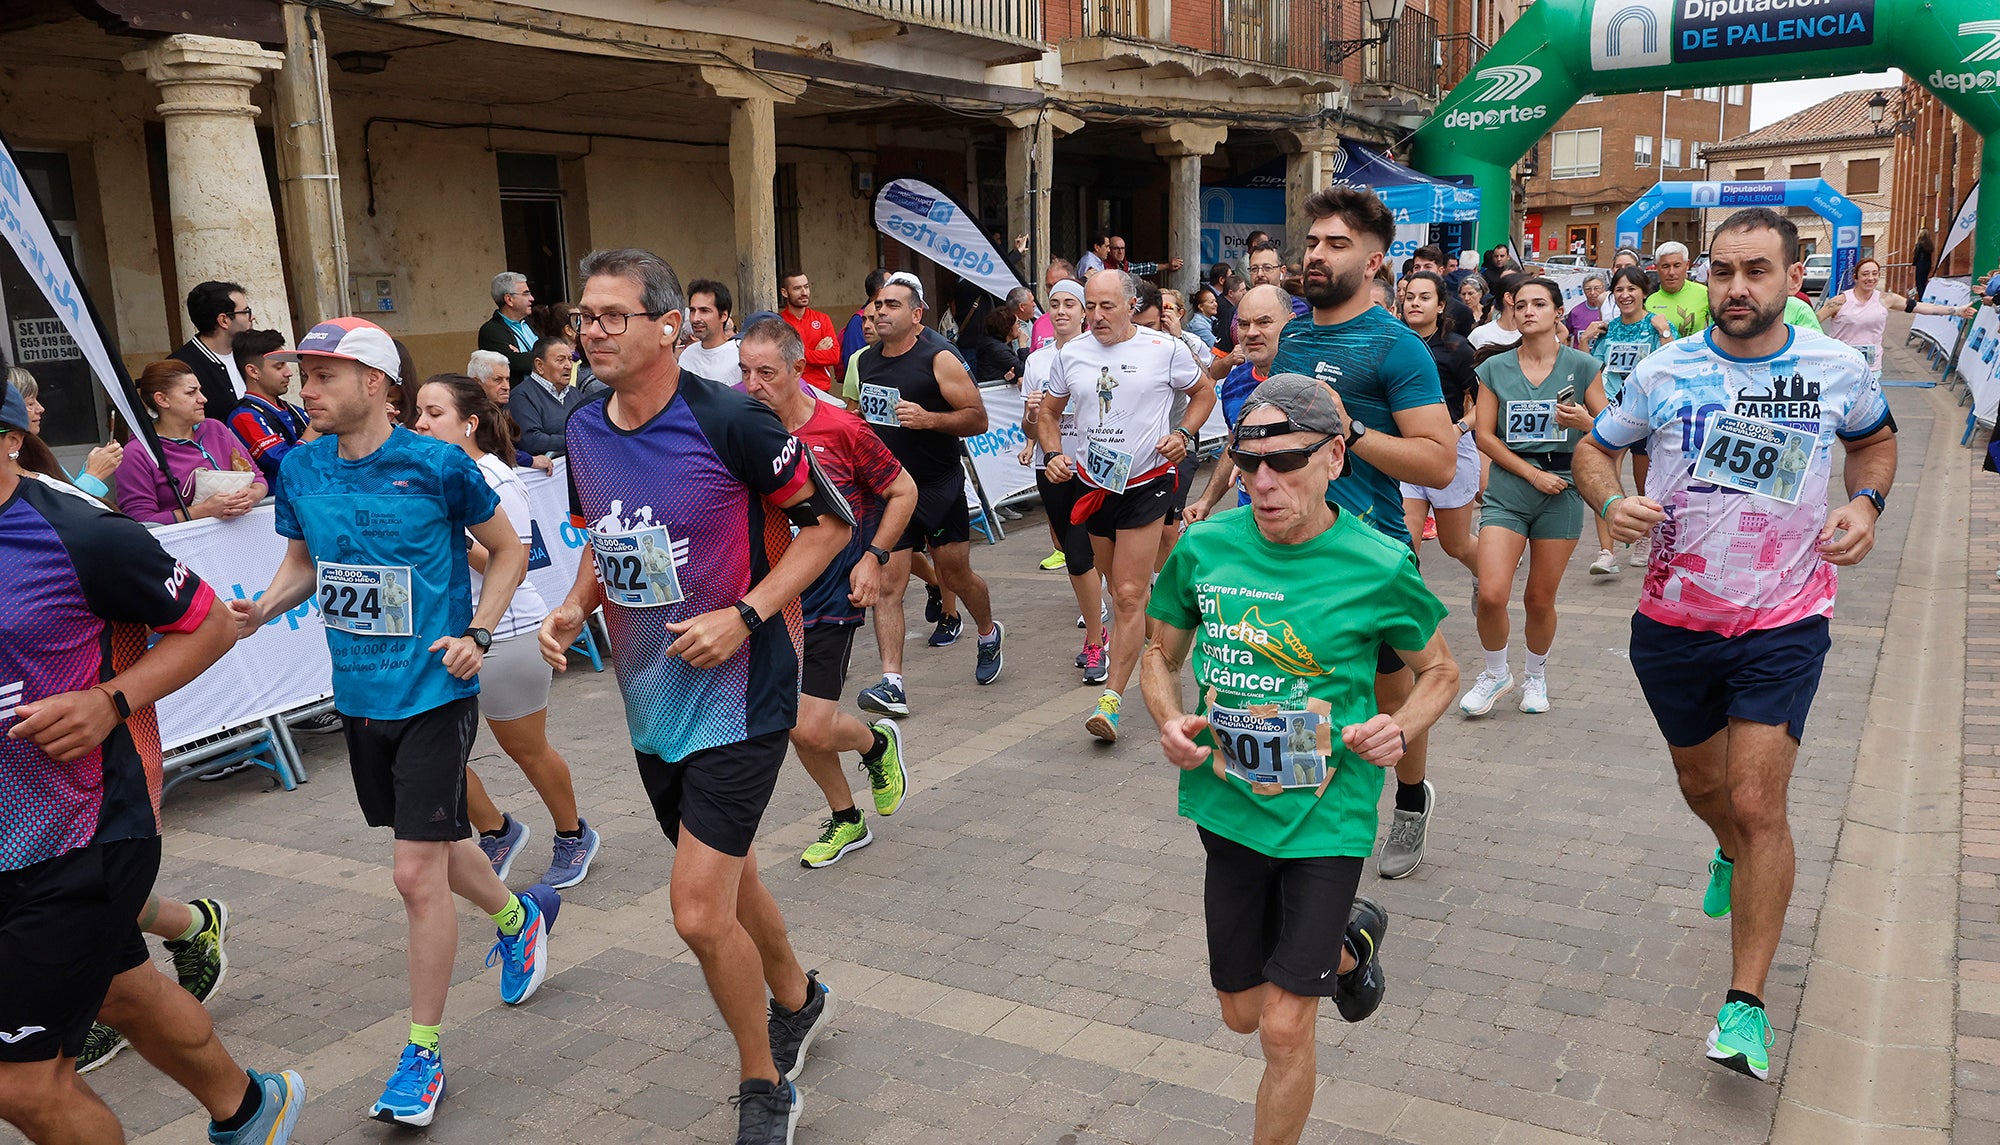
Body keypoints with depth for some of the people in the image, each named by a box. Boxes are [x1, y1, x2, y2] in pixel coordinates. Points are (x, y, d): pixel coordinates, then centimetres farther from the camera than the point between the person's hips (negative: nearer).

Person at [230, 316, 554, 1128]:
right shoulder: (299, 469, 1)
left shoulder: (437, 466, -13)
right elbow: (302, 562, 16)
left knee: (417, 872, -6)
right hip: (358, 694, 6)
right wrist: (261, 611, -4)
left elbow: (508, 550, -1)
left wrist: (478, 633, -13)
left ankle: (423, 1053, 10)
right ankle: (519, 915, 50)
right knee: (432, 840, 20)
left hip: (433, 691, -6)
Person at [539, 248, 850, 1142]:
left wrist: (744, 615, -18)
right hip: (652, 699, 7)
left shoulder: (730, 422, -17)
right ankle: (796, 1000, 49)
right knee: (725, 878, 22)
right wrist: (575, 607, -1)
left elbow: (828, 521, -10)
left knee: (700, 913, -9)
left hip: (737, 695, -7)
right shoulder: (583, 431, 3)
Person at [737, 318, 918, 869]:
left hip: (830, 596, -4)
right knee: (796, 724, 11)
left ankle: (877, 742, 24)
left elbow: (903, 492, -1)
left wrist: (873, 559, -9)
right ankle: (846, 821, 33)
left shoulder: (841, 429, -13)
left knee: (811, 729, -11)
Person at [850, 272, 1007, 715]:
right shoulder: (865, 360, 8)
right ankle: (892, 685, -7)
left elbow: (978, 419, -12)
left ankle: (989, 633, 42)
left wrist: (929, 419, -26)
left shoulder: (939, 358, -10)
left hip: (939, 487, -4)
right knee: (886, 585, -6)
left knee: (956, 576, 11)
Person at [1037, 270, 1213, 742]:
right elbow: (1049, 412, 15)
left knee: (1129, 595, -9)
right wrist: (1053, 454, -3)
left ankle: (1111, 698, -7)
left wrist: (1183, 433, -7)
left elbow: (1204, 392, 9)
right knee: (1118, 590, 16)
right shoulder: (1071, 354, 4)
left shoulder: (1165, 349, -6)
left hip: (1145, 485, -4)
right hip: (1092, 484, 5)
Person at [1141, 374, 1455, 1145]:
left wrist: (1400, 727, -16)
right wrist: (1169, 720, -12)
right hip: (1228, 807, 4)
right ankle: (1347, 944, 48)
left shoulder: (1379, 567, -14)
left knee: (1285, 1030, -5)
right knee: (1241, 1013, 19)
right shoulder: (1205, 546, -7)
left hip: (1326, 816, -4)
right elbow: (1161, 654, 8)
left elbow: (1439, 669, 3)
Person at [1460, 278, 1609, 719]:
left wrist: (1583, 421, -17)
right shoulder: (1495, 368, 5)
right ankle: (1496, 674, 14)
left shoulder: (1582, 366, 2)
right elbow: (1485, 435, 1)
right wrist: (1532, 473, -8)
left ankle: (1537, 677, 33)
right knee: (1491, 595, -12)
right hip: (1507, 488, 0)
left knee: (1540, 600, 6)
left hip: (1562, 489, 0)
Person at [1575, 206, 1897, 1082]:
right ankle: (1732, 856, 56)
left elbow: (1876, 439, 17)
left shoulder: (1838, 370, -3)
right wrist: (1610, 502, -15)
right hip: (1674, 621, 2)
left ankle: (1746, 1003, 1)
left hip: (1783, 623, -2)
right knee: (1703, 787, 19)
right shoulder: (1664, 372, -4)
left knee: (1757, 804, -10)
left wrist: (1865, 502, -3)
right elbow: (1596, 449, 7)